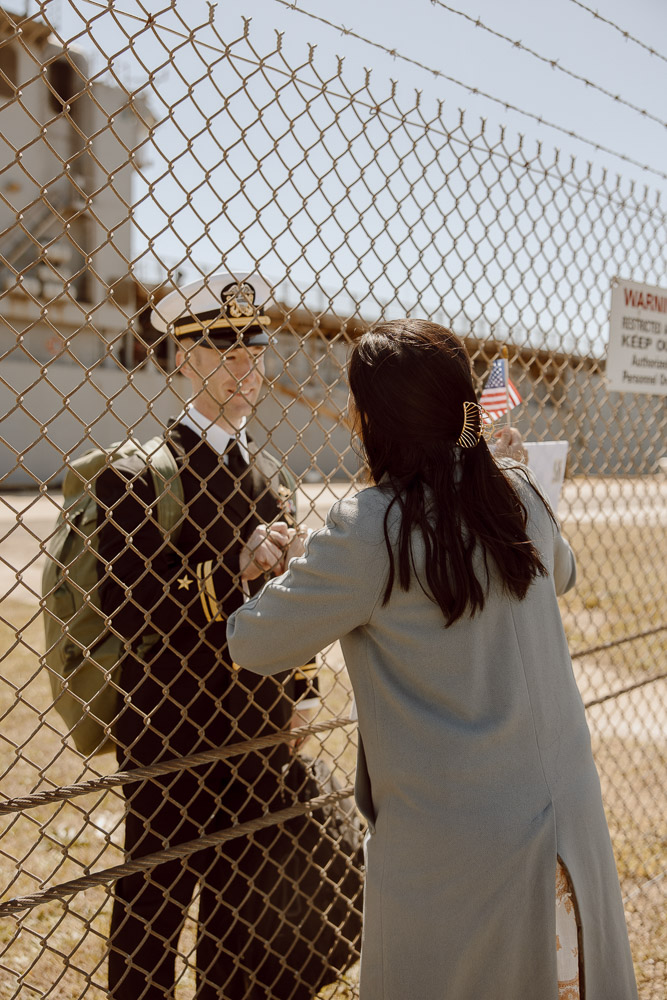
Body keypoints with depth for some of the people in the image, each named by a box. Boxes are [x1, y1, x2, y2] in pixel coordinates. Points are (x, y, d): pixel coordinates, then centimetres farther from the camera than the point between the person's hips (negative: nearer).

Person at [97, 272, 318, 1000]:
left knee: (247, 910, 19)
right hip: (169, 740, -6)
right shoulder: (136, 476, -12)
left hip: (260, 737, 6)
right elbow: (125, 611, -19)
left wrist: (298, 694, 9)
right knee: (153, 916, 10)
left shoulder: (270, 474, 9)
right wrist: (233, 569, -26)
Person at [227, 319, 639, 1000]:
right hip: (570, 812, 6)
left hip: (454, 844, -5)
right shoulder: (518, 491, -3)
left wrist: (276, 579, 11)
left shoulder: (369, 529, -20)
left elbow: (255, 645, -10)